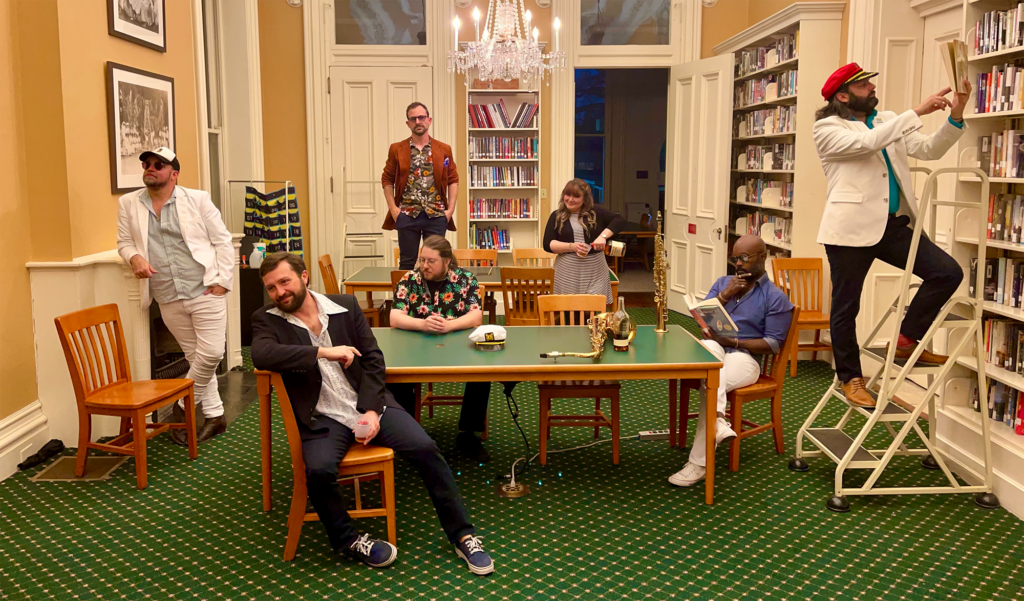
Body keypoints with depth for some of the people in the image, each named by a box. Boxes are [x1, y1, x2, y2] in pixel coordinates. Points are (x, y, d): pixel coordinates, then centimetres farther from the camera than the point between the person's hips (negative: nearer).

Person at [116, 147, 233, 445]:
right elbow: (124, 242, 15)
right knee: (195, 357, 9)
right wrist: (134, 257, -8)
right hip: (168, 300, 3)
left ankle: (184, 406, 14)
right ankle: (214, 415, 22)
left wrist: (222, 281, -7)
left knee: (210, 354, -9)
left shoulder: (198, 200, 0)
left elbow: (223, 242, 0)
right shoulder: (128, 204, 8)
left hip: (205, 291, -2)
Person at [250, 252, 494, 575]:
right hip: (322, 417, -1)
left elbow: (373, 359, 5)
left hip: (369, 404, 2)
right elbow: (261, 354, -21)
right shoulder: (267, 320, 1)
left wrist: (372, 410, -8)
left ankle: (462, 535, -2)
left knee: (425, 449, -18)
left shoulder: (346, 305, 5)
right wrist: (323, 352, -25)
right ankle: (348, 539, -2)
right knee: (319, 470, -31)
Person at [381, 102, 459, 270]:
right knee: (407, 261, 7)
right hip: (407, 214, 0)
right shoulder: (396, 149, 3)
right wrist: (393, 208, -4)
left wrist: (451, 208, -3)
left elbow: (453, 180, 7)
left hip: (436, 215, 0)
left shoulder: (444, 149, 4)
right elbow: (387, 179, 6)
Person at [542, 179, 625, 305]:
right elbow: (548, 244, -2)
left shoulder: (595, 213, 5)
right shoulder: (557, 216, 5)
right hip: (567, 273, 0)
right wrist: (571, 246, -17)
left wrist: (603, 236, -18)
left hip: (595, 272, 0)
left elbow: (620, 220, -3)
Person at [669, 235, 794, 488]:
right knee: (709, 345, -34)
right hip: (711, 351, 4)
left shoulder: (775, 297, 2)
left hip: (744, 357, -3)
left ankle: (699, 463, -28)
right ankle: (718, 419, -47)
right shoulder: (723, 282, 18)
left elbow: (772, 344, -4)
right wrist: (725, 295, -5)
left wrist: (733, 341, -15)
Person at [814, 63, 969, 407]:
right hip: (852, 228, -6)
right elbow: (865, 143, -20)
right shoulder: (828, 128, -1)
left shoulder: (888, 122, 18)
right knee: (846, 308, 3)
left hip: (894, 225, 6)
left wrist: (955, 117, -7)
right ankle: (850, 379, 20)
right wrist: (917, 112, -18)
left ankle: (907, 341, 11)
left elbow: (929, 150, 8)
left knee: (948, 273, -7)